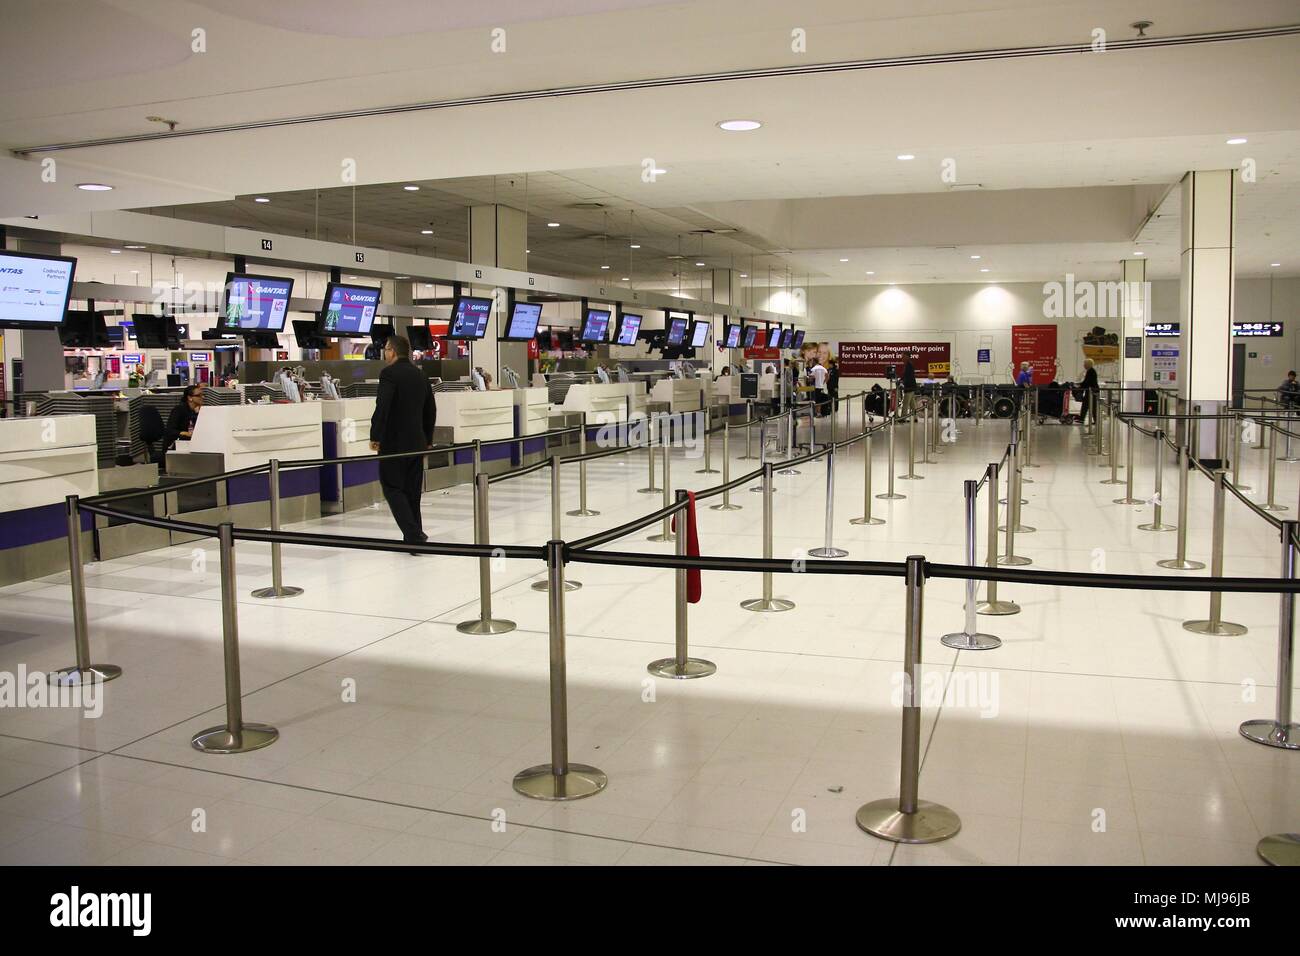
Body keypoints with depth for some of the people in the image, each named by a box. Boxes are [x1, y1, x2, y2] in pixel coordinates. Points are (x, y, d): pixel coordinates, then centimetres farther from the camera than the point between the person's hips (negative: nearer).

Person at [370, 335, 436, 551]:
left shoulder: (390, 373, -10)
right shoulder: (420, 375, 13)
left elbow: (382, 407, -20)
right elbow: (430, 410, 17)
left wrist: (375, 436, -13)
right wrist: (427, 440, 24)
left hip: (394, 442, -7)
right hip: (416, 442, 7)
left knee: (392, 488, -3)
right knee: (412, 490, 12)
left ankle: (414, 535, -14)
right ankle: (414, 536, 16)